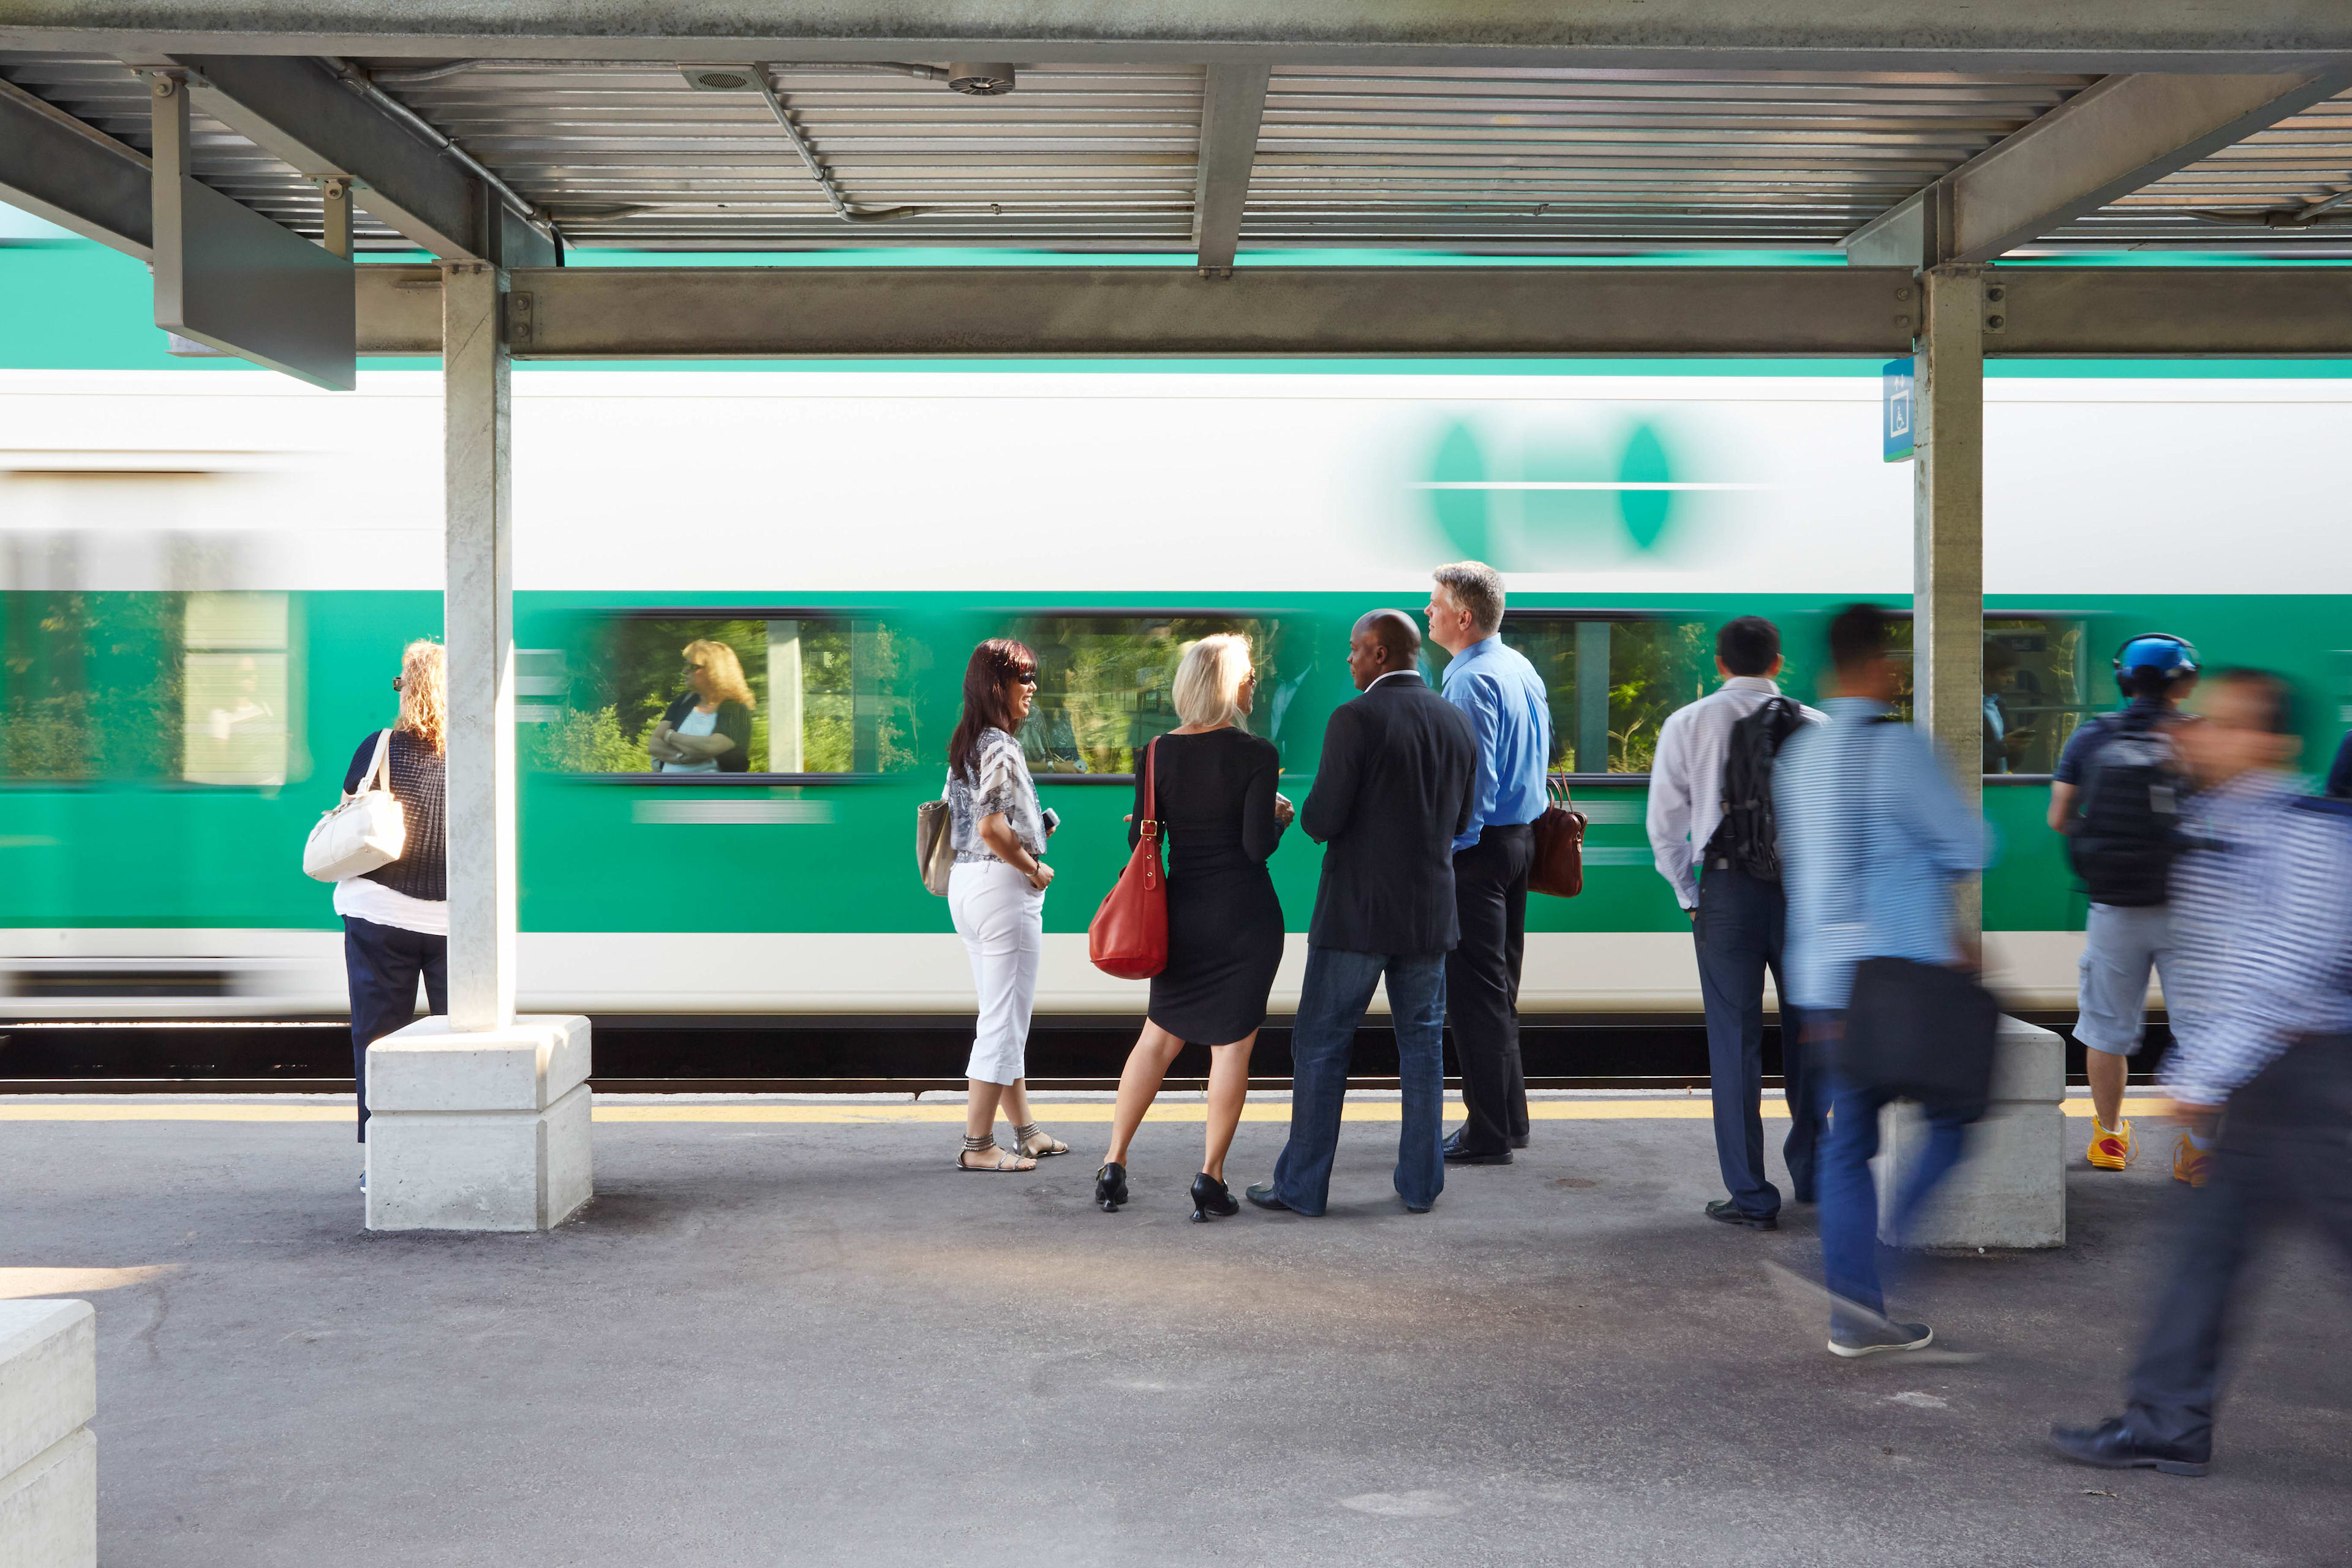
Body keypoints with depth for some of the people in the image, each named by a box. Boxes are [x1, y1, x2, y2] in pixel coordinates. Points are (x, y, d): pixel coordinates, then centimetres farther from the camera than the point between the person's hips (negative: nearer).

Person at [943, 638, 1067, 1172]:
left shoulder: (964, 745, 13)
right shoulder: (1000, 747, -16)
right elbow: (992, 829, -25)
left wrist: (1035, 825, 15)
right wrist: (1036, 869, -12)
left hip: (965, 881, 10)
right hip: (1002, 887, -10)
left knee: (1003, 1016, 17)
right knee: (1004, 1021, -3)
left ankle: (1024, 1129, 26)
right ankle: (978, 1145, 1)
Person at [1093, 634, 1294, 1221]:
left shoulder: (1159, 753, 1)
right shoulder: (1256, 755, -11)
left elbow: (1140, 839, 3)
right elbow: (1258, 846, -15)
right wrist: (1281, 816, 4)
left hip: (1181, 910, 4)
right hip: (1246, 914, -4)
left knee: (1158, 1037, 16)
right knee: (1232, 1044, 4)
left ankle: (1113, 1166, 16)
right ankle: (1210, 1179, 4)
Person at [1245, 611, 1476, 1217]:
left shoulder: (1355, 719, -14)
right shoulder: (1456, 722, 5)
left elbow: (1322, 821, -15)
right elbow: (1459, 820, 13)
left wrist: (1308, 810, 6)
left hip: (1358, 910, -5)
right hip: (1430, 912, 5)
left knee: (1321, 1043, 5)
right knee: (1422, 1043, 13)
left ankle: (1301, 1184, 10)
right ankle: (1421, 1182, 17)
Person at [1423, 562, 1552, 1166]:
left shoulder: (1471, 681, -18)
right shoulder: (1521, 667, 11)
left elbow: (1473, 777, -22)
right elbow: (1540, 750, 19)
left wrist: (1448, 848, -17)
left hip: (1477, 845, -10)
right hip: (1522, 838, 10)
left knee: (1473, 991, -4)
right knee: (1500, 986, 17)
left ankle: (1489, 1134, 0)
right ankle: (1509, 1116, 24)